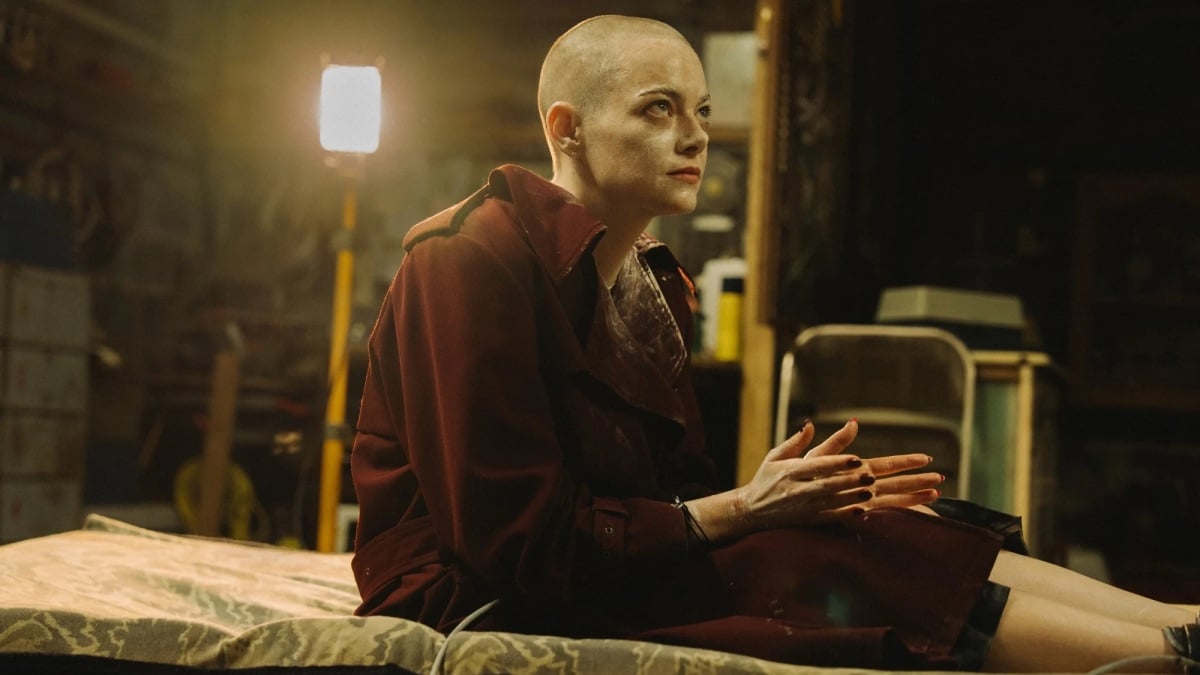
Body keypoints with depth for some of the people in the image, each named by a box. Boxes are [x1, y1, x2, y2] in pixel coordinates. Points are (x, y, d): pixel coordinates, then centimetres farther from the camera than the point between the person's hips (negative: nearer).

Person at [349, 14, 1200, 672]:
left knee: (876, 541, -12)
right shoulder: (473, 259, -17)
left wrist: (794, 498, -9)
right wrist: (739, 512, -18)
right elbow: (516, 539, -21)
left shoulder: (650, 277, 12)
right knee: (838, 571, -22)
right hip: (484, 604, -8)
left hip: (617, 564, 8)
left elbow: (671, 487, 9)